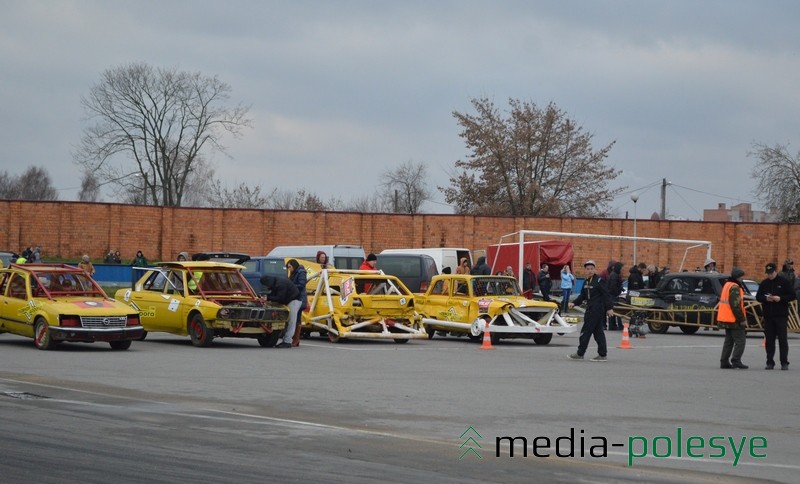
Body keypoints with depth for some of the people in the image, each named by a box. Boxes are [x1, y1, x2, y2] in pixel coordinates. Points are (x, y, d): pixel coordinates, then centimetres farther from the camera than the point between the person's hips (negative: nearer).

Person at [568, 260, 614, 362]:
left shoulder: (599, 280, -11)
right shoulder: (586, 282, 14)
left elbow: (606, 295, -13)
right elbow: (583, 295, 20)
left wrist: (609, 308, -17)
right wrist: (574, 303, 6)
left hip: (597, 310, -9)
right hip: (590, 309, 9)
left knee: (586, 331, -5)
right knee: (597, 332, 9)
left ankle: (580, 353, 1)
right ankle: (603, 354, 12)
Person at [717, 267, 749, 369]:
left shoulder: (727, 285, 16)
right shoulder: (735, 288, -16)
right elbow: (736, 305, -22)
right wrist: (742, 319, -18)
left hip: (726, 319, 10)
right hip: (734, 319, -10)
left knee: (729, 340, 14)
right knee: (740, 340, -6)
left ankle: (724, 361, 13)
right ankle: (736, 360, -11)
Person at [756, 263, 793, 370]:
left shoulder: (784, 282, -2)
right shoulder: (764, 283, 8)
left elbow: (792, 296, -3)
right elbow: (758, 297, 11)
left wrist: (780, 298, -16)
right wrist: (766, 298, -9)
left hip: (781, 316, -4)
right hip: (768, 316, 4)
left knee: (782, 339, -3)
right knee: (769, 340, 5)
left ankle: (784, 363, 0)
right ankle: (770, 362, 11)